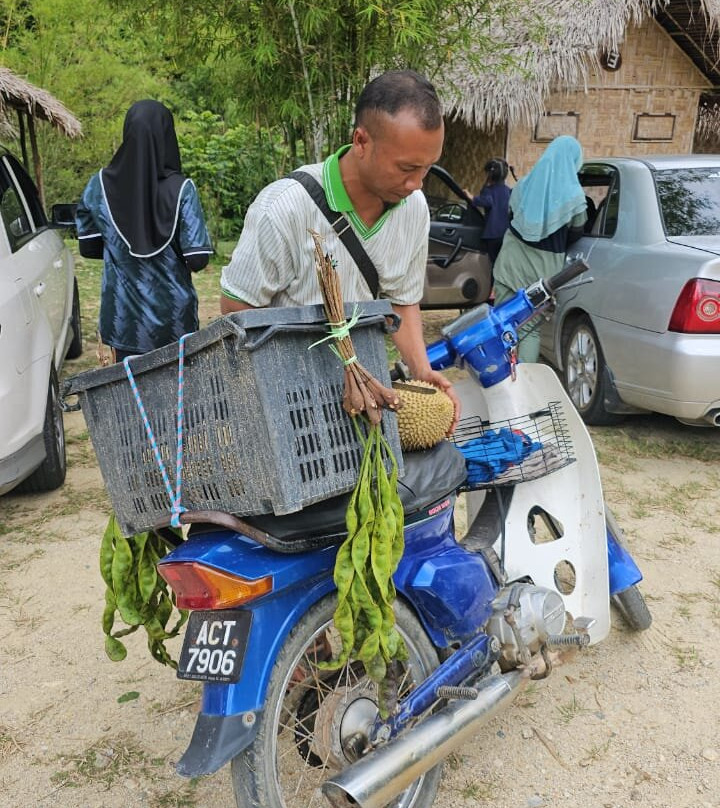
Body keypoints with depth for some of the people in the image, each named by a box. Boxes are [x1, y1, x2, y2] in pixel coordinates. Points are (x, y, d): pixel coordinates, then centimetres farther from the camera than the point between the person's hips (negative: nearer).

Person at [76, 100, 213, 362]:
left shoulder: (99, 186, -4)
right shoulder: (181, 189, -14)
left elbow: (89, 248, 4)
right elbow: (198, 259, -15)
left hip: (123, 317, 3)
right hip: (173, 318, -2)